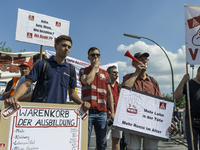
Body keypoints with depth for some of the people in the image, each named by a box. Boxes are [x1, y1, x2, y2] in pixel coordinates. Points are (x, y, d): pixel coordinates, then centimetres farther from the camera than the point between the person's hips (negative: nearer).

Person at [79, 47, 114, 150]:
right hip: (88, 111, -3)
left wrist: (112, 111, 10)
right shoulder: (83, 71, 8)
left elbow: (109, 93, 16)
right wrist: (95, 66, -2)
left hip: (102, 112, 4)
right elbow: (87, 81, -15)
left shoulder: (105, 74, 17)